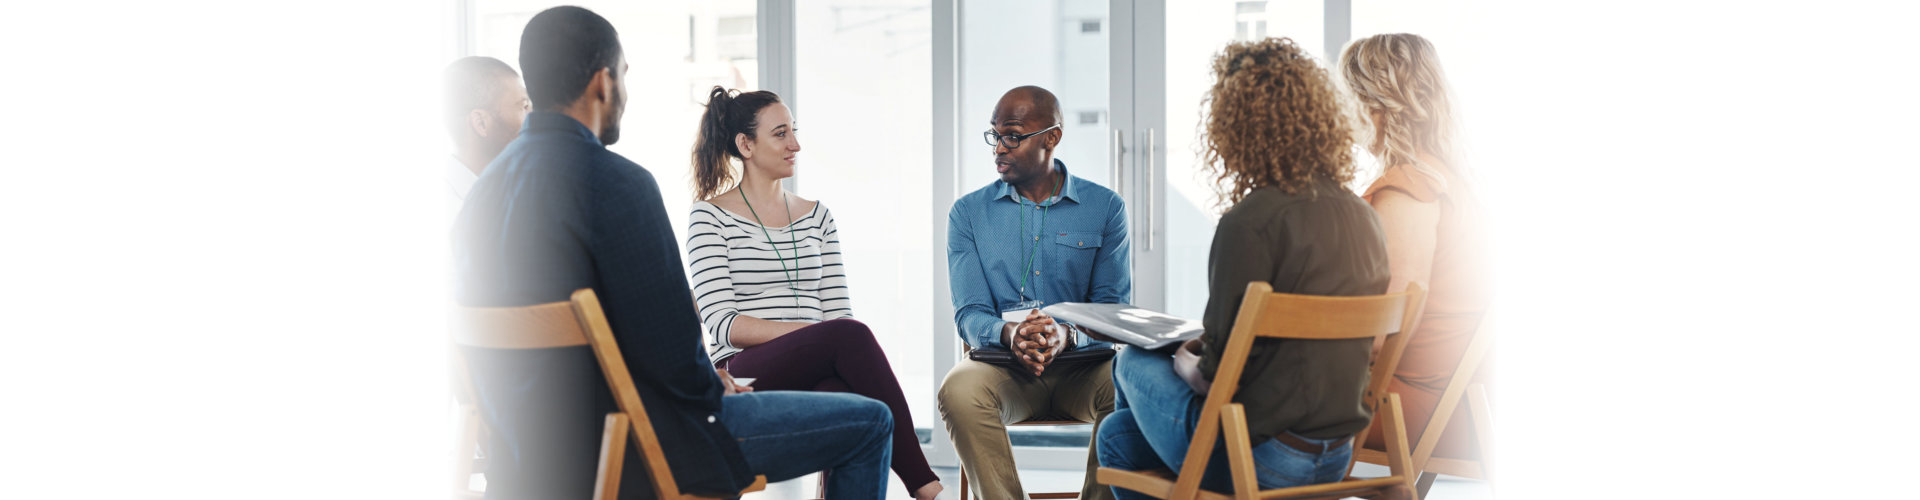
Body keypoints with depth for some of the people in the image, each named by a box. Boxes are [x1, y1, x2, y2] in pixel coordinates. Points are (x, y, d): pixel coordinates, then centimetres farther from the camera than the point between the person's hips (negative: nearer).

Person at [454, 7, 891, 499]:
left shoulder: (488, 187, 6)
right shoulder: (617, 183, -21)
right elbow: (670, 344, -21)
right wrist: (714, 388, 1)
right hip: (627, 455, -9)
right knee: (869, 422, 2)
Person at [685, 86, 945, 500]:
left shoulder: (817, 217, 21)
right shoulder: (711, 217, 5)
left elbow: (839, 310, 14)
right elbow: (723, 324, -6)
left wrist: (843, 340, -11)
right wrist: (819, 333, -16)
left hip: (819, 375, 4)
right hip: (745, 372, -4)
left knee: (853, 401, -35)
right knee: (850, 336, -33)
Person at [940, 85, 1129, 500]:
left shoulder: (1105, 208, 6)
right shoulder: (969, 213, 9)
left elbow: (1114, 310, -1)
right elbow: (969, 314, 1)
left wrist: (1068, 335, -24)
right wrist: (1007, 334, -24)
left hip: (1082, 361, 0)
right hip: (1003, 366, 1)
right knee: (959, 390, -34)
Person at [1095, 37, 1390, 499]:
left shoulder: (1250, 221, -20)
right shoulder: (1362, 216, 5)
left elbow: (1219, 374, -18)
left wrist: (1185, 361, 5)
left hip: (1261, 460, -7)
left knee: (1134, 362, 20)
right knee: (1117, 432, 23)